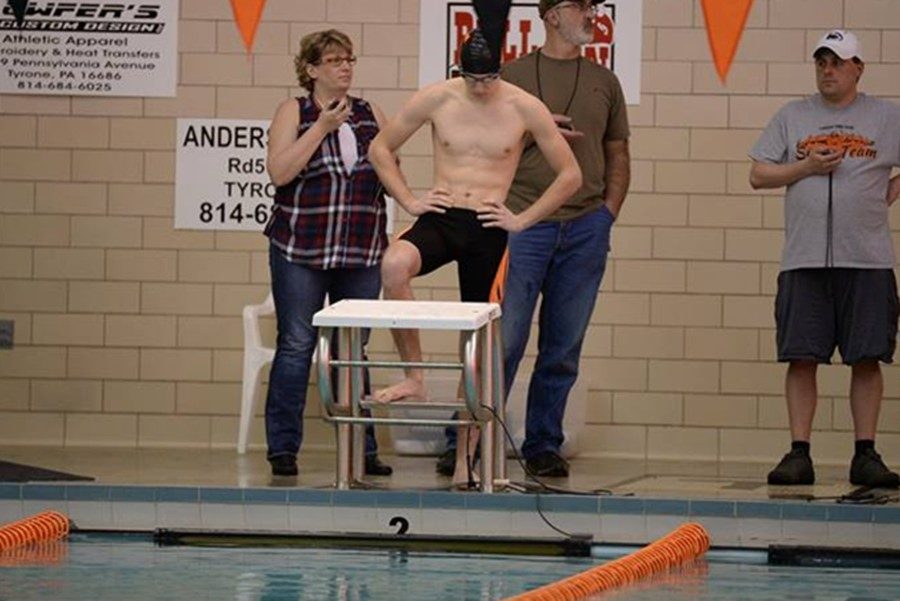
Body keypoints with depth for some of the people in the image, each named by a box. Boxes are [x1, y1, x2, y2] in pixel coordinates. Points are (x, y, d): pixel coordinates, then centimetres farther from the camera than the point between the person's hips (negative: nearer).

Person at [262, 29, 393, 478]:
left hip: (361, 254, 3)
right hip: (301, 250, -3)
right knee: (296, 347, -4)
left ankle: (361, 448, 10)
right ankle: (283, 447, 0)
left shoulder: (370, 115, 12)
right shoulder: (294, 112, 2)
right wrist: (322, 128, -14)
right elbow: (279, 172, -11)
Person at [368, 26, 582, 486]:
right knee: (394, 265, -34)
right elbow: (381, 148, 14)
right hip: (440, 218, 0)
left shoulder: (524, 108, 0)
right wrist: (408, 200, 3)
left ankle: (465, 461, 9)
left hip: (488, 228, 0)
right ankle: (414, 377, -21)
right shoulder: (435, 99, 2)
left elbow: (570, 175, 7)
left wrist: (523, 219, 1)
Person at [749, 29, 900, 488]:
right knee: (801, 357, -2)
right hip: (804, 259, 1)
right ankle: (799, 454, 1)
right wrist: (805, 167, -4)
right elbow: (758, 175, 9)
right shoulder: (791, 117, 11)